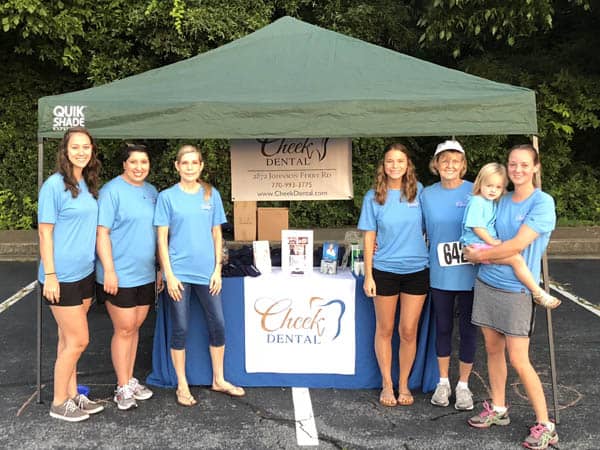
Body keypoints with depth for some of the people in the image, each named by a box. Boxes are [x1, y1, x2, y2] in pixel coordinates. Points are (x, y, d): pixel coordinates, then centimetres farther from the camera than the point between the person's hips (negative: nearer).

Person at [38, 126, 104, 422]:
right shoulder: (54, 185, -14)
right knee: (79, 340, -1)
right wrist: (50, 275, -16)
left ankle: (72, 395, 28)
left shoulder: (88, 185, 7)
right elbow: (45, 232, -13)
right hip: (62, 276, -7)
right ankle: (59, 403, 15)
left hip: (84, 273, 7)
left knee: (69, 339, 16)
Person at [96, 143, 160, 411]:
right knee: (124, 330, 1)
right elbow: (102, 233, -14)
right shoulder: (112, 191, -10)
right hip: (120, 275, -6)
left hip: (146, 275, 6)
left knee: (134, 328, 15)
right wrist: (109, 270, -19)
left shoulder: (152, 192, 11)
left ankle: (130, 380, 27)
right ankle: (123, 388, 13)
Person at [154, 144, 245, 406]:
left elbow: (217, 234, 8)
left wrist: (217, 270, 2)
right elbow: (162, 239, -3)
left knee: (218, 324, 7)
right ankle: (182, 386, 20)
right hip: (179, 273, -2)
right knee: (180, 329, 5)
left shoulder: (211, 195, 6)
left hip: (206, 272, 3)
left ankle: (218, 380, 25)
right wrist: (169, 275, -9)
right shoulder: (167, 197, -1)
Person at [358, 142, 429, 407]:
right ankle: (387, 385, 25)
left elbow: (426, 226, 12)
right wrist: (368, 275, -4)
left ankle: (404, 384, 25)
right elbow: (369, 237, -1)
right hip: (385, 271, -1)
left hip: (417, 269, 1)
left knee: (409, 331, 6)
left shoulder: (418, 191, 1)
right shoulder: (373, 197, -2)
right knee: (385, 330, 9)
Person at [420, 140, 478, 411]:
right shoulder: (427, 195, 1)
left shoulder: (475, 192, -6)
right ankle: (443, 382, 32)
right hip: (440, 274, 2)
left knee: (468, 329, 9)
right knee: (443, 328, 14)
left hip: (470, 274, -2)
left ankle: (463, 385, 27)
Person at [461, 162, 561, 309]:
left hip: (488, 245, 11)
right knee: (516, 259, -20)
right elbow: (477, 227, -17)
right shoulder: (477, 202, -13)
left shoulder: (493, 203, 16)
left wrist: (495, 242, 10)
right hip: (478, 245, -11)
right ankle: (538, 294, -11)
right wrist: (492, 241, -12)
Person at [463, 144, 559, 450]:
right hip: (487, 284, 6)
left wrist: (479, 254, -10)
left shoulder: (543, 202, -11)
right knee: (493, 349, 13)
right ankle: (498, 410, 28)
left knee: (518, 360, -5)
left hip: (517, 290, -6)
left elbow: (518, 244, -19)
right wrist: (489, 255, -6)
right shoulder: (502, 201, 9)